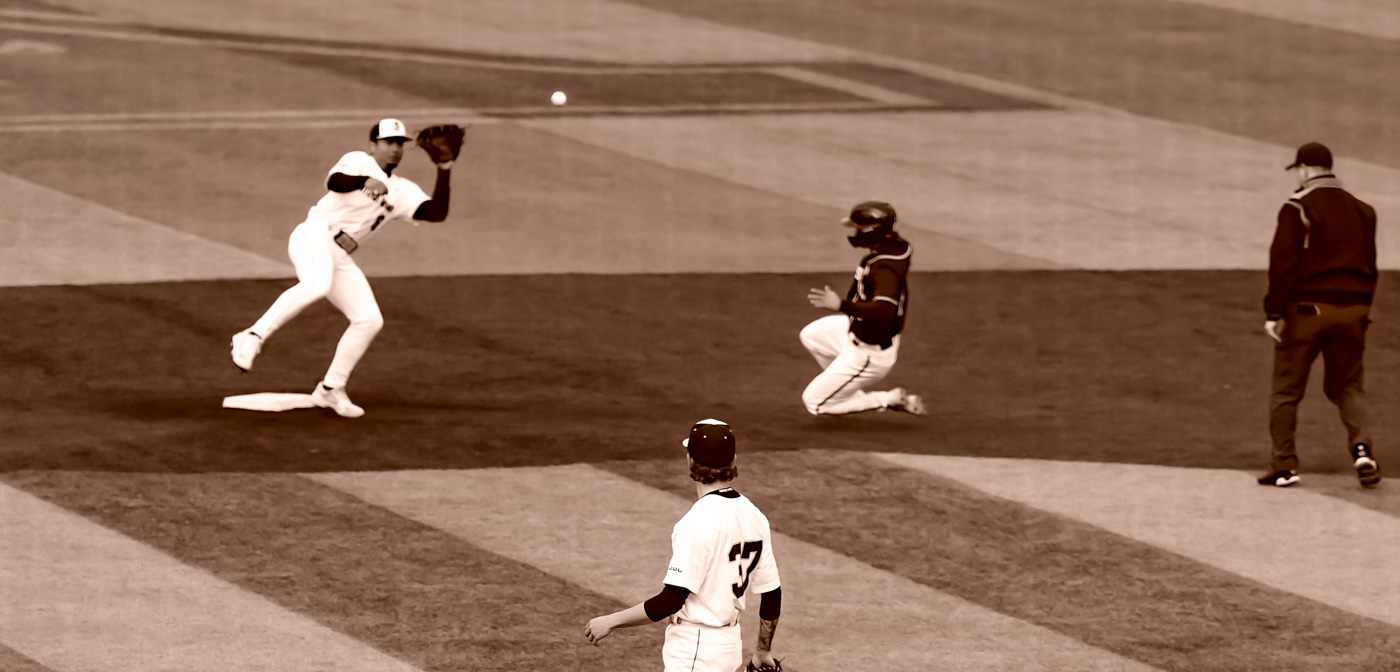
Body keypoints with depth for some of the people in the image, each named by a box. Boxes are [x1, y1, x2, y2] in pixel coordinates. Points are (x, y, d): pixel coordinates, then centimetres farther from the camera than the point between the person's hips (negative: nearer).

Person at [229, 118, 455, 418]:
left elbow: (437, 212, 7)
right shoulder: (359, 161, 3)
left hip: (340, 258, 8)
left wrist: (444, 170, 1)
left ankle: (330, 390, 11)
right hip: (314, 237, -8)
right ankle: (253, 337, -34)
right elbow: (334, 182, -19)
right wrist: (366, 181, -37)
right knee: (318, 284, -38)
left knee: (369, 320, 0)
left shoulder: (403, 191, 20)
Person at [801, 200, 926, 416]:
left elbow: (883, 312, -51)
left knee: (815, 402, 3)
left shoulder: (885, 269, -36)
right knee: (811, 335, 30)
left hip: (868, 355, -10)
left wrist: (841, 305, -52)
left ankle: (892, 400, 6)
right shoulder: (897, 245, -7)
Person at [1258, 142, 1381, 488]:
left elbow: (1283, 262, -13)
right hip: (1351, 310, 5)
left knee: (1286, 390, 5)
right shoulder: (1361, 211, 13)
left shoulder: (1298, 207, -6)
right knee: (1348, 386, 15)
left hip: (1306, 308, -5)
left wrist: (1273, 312, -11)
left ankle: (1283, 466, 4)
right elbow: (1369, 267, 19)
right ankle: (1361, 445, -9)